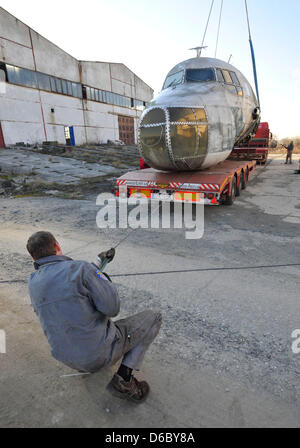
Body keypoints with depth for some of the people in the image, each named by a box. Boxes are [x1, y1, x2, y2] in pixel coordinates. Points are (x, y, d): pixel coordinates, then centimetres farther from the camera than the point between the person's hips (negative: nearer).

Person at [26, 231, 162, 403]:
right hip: (101, 352, -7)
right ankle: (124, 379, -1)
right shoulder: (80, 269, -24)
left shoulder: (33, 283, -1)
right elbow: (112, 308, -22)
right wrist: (105, 278, -4)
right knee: (153, 318, 7)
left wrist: (98, 265, 18)